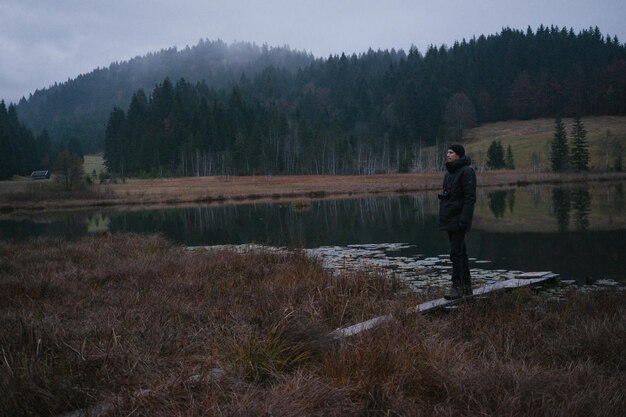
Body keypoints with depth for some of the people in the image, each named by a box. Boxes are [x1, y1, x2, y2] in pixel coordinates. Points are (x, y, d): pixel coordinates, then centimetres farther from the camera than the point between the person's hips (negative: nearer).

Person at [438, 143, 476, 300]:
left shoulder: (467, 171, -12)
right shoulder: (450, 172, 14)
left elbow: (470, 197, -17)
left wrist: (464, 220, -23)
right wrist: (443, 219, 16)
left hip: (459, 218, -9)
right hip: (450, 218, 9)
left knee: (456, 252, -10)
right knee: (460, 252, 12)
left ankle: (457, 287, -4)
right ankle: (466, 287, 18)